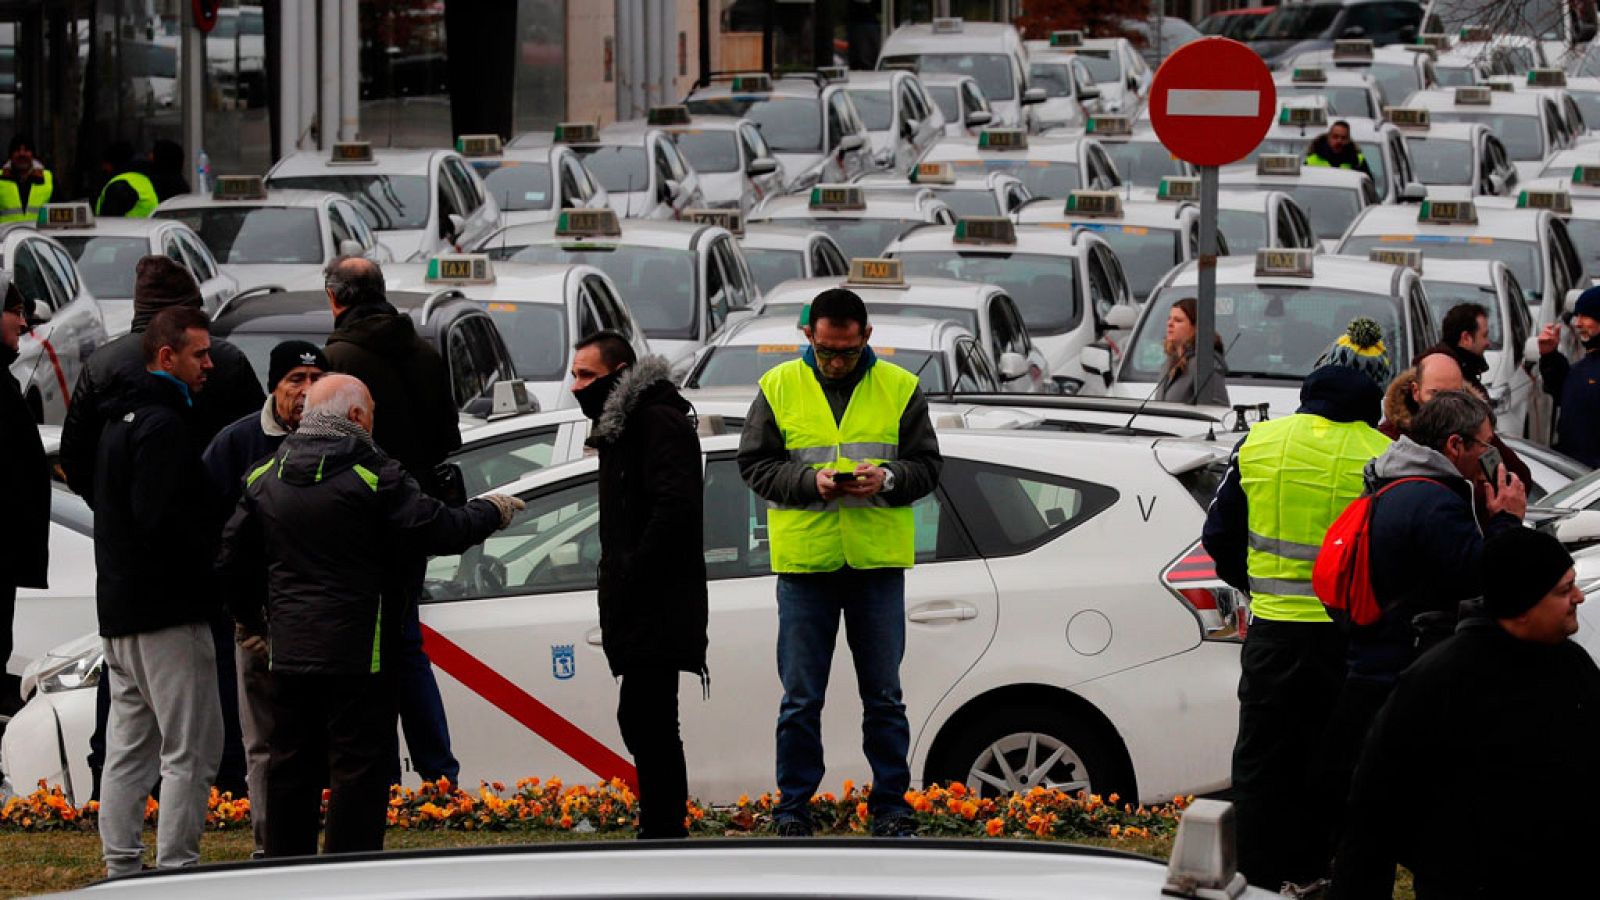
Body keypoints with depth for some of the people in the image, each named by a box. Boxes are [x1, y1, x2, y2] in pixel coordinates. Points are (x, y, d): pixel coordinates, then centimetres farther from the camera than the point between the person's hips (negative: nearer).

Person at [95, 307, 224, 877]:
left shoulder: (123, 418, 18)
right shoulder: (162, 424, -15)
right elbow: (164, 519, -23)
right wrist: (213, 558, -9)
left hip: (119, 610, 10)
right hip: (167, 612, -10)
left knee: (130, 747, 13)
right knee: (191, 749, -8)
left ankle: (121, 870, 16)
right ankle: (176, 871, -10)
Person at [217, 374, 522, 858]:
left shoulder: (265, 477, 9)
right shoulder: (373, 476, -12)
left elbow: (232, 559, 15)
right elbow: (439, 530, -12)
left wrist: (253, 622, 28)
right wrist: (490, 511, 8)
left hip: (288, 655, 6)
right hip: (356, 655, -6)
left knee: (291, 768, 13)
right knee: (359, 770, -1)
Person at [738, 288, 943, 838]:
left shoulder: (899, 389, 5)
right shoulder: (779, 387, 3)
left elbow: (928, 465, 6)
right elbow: (754, 464, 3)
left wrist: (888, 479, -14)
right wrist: (810, 481, -14)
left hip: (878, 563, 1)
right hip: (804, 561, 0)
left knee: (884, 695, 7)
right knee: (800, 699, 3)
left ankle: (890, 808, 14)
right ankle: (794, 810, 11)